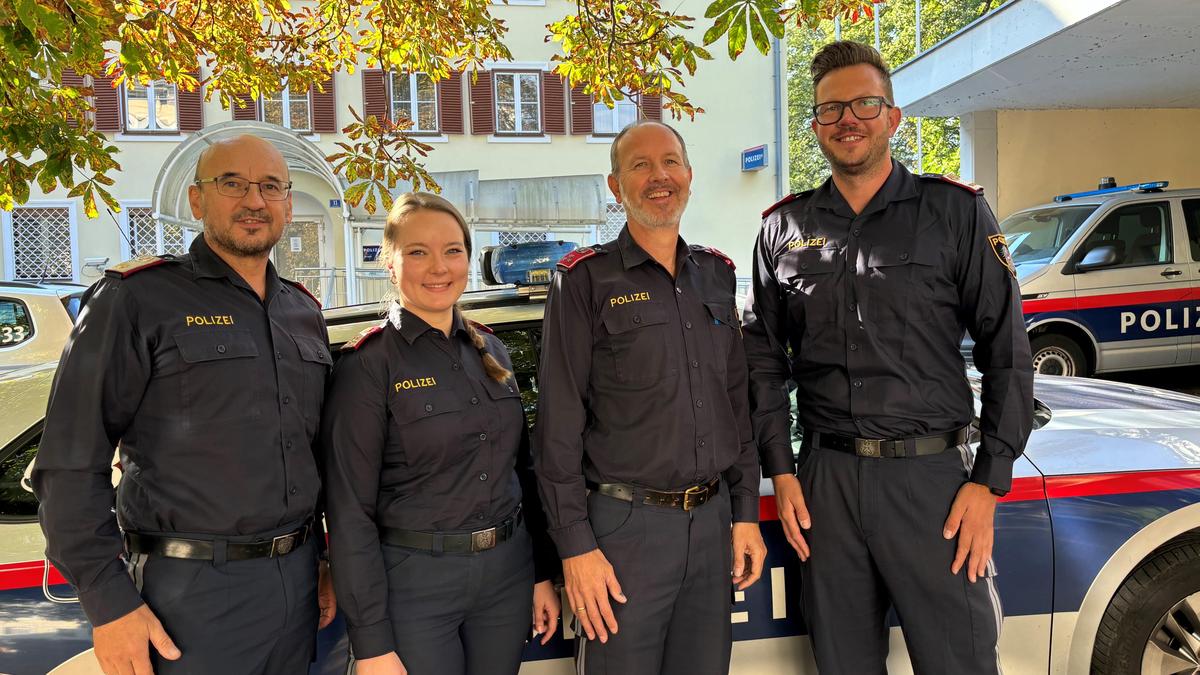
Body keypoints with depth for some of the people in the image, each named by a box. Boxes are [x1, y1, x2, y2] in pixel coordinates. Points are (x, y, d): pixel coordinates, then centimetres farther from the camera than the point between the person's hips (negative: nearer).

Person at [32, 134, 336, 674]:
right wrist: (109, 603, -13)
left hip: (298, 581, 6)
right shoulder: (136, 300, -8)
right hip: (193, 590, -5)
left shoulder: (304, 312, 10)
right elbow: (72, 464, -10)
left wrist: (324, 558, 14)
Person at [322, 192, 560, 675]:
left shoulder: (490, 349, 6)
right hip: (415, 581, -5)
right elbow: (351, 511, -13)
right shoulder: (367, 364, -11)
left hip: (509, 572, 5)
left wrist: (544, 572, 9)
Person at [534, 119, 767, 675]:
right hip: (626, 525, -5)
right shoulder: (586, 279, -6)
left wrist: (746, 512, 10)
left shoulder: (716, 275, 10)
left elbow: (737, 403, 14)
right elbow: (559, 426, -9)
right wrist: (575, 545, -12)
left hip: (712, 520, 5)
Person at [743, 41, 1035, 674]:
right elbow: (763, 357, 9)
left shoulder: (956, 211, 1)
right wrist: (780, 471, 3)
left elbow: (1006, 352, -1)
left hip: (934, 476, -2)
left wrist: (989, 482, -6)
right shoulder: (784, 228, 8)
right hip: (825, 479, 2)